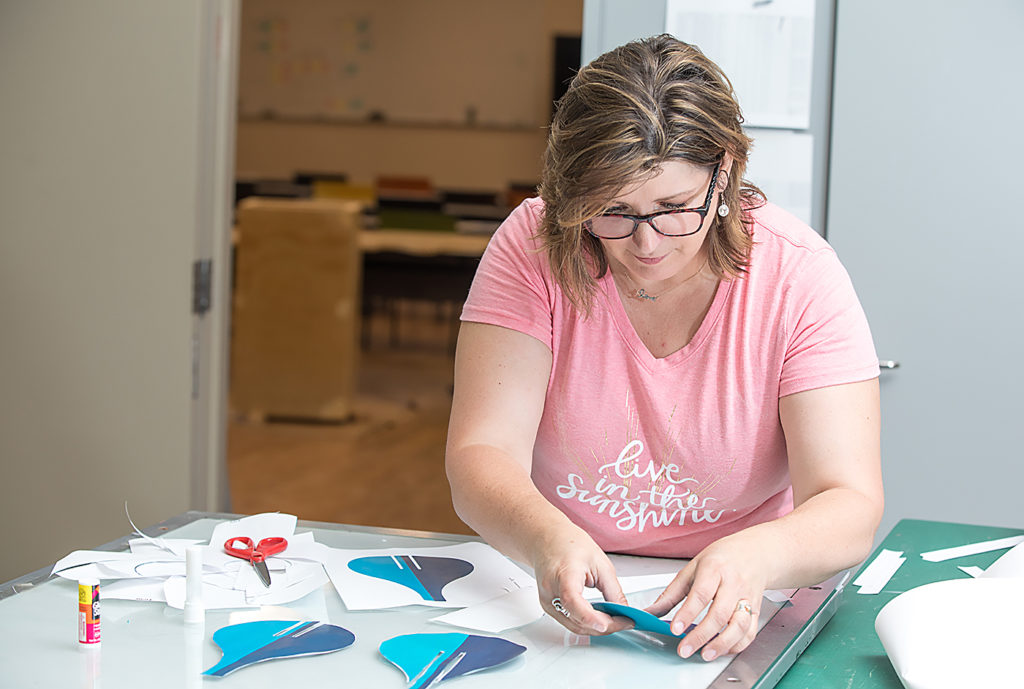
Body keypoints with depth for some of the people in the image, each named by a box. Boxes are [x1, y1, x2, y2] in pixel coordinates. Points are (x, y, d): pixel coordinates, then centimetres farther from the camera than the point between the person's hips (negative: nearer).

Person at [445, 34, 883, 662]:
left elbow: (850, 506, -18)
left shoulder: (800, 276, -12)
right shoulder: (533, 247, -10)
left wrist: (756, 558, -40)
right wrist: (548, 540, -39)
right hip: (552, 606, 0)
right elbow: (480, 458, -16)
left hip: (738, 612, 0)